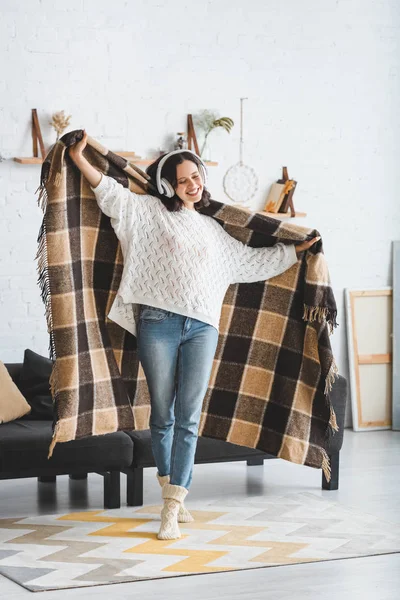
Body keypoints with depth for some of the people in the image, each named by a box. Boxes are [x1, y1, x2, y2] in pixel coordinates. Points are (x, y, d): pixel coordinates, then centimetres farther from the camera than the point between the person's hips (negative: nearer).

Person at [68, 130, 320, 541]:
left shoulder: (213, 229, 20)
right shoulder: (150, 211, 9)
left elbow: (253, 260, 28)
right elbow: (111, 193, -2)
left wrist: (296, 250, 29)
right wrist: (79, 158, -13)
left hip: (202, 327, 3)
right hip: (158, 322, -2)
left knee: (188, 418, -4)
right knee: (162, 415, 3)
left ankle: (172, 509, -4)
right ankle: (171, 494, 20)